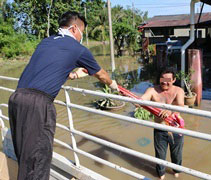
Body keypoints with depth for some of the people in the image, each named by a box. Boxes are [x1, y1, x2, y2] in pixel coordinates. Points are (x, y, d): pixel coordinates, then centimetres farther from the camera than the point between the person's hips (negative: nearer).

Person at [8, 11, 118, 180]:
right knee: (37, 158, 2)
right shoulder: (79, 49, 5)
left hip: (17, 97, 7)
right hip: (38, 102, -7)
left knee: (24, 156, 19)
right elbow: (100, 74, 20)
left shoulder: (45, 42, 22)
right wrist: (113, 84, 39)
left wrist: (72, 75, 42)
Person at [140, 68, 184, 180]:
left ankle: (176, 170, 54)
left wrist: (170, 109, -53)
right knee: (160, 154, 17)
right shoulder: (153, 90, -10)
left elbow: (180, 105, -31)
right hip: (159, 130, 0)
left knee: (176, 153, 22)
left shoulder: (178, 91, -12)